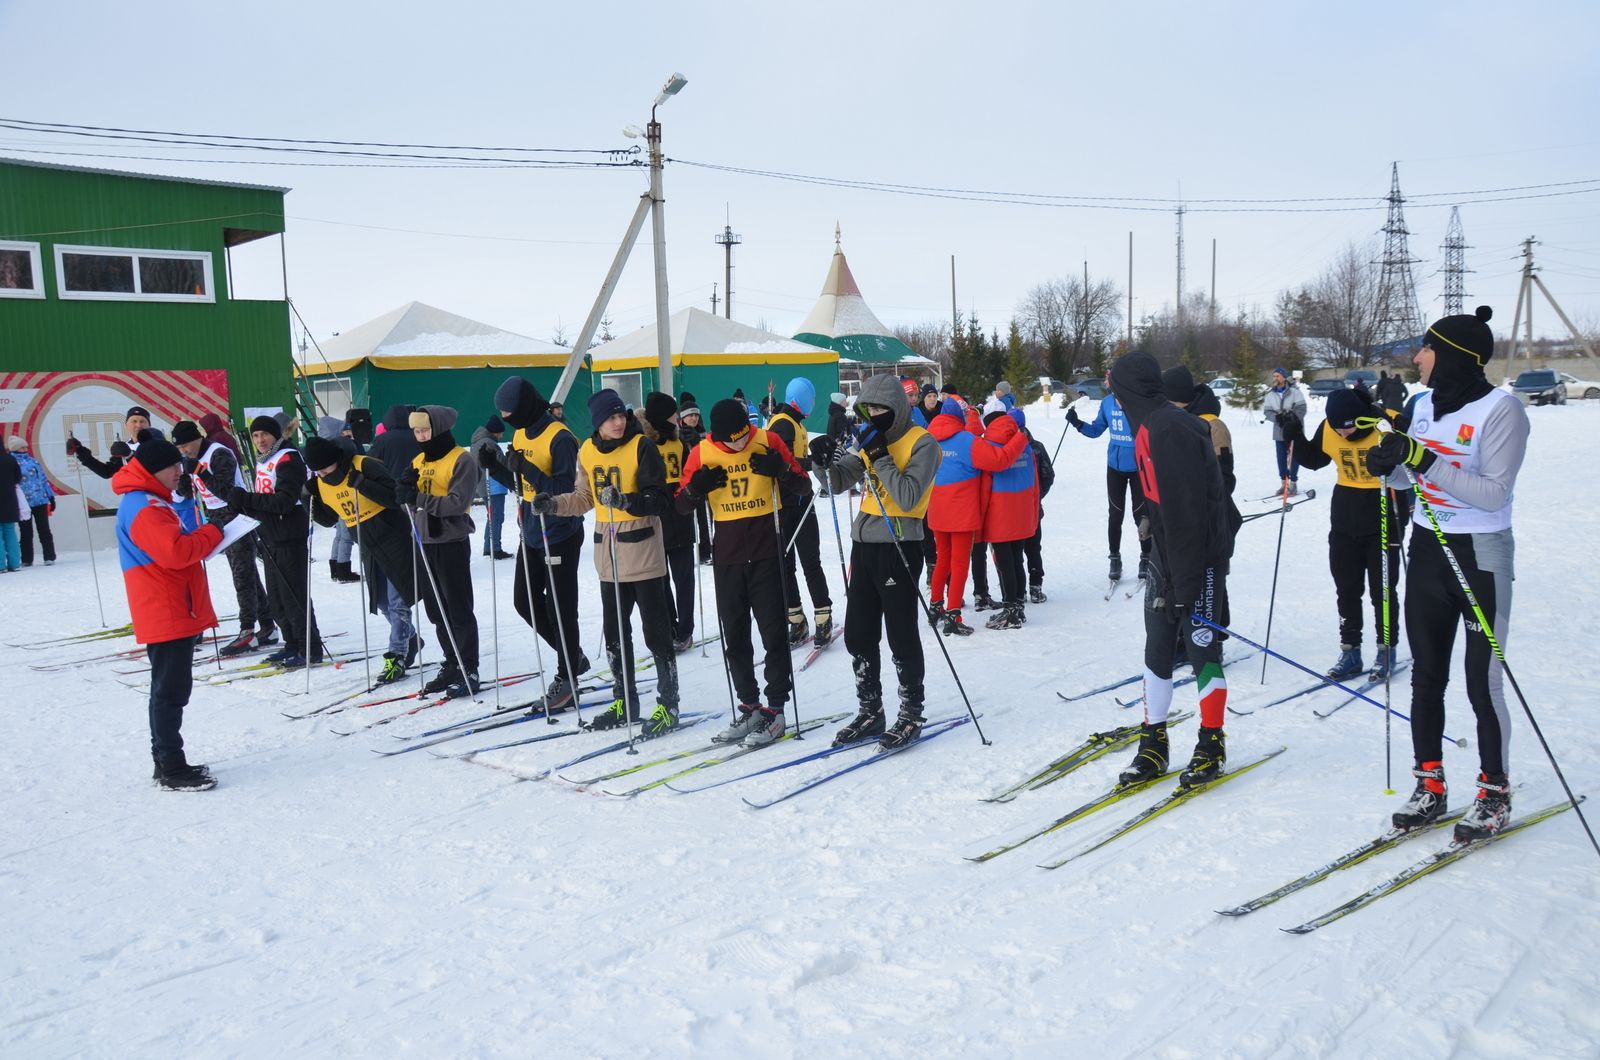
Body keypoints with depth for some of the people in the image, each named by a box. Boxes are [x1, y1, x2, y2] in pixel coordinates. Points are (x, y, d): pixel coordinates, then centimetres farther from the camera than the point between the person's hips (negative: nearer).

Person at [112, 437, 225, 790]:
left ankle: (167, 762, 24)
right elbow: (176, 552, -26)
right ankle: (172, 769, -1)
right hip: (167, 615, -11)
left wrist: (203, 537, 5)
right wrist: (213, 532, -13)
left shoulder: (150, 502, 18)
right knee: (171, 691, -6)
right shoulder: (145, 508, -16)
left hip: (174, 612, 11)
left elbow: (174, 548, 22)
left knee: (170, 690, 15)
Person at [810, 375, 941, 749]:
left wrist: (880, 456, -21)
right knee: (857, 635, 11)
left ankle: (911, 715, 14)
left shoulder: (922, 444, -9)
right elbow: (840, 481, 14)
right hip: (864, 544, 8)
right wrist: (827, 460, -6)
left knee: (901, 637, 0)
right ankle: (870, 713, 23)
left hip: (898, 546, -8)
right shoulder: (872, 441, 13)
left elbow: (909, 498, -21)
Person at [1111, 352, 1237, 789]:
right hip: (1165, 554, 9)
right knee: (1156, 652, 10)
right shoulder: (1148, 427, 8)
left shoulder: (1172, 430, -23)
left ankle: (1212, 746, 17)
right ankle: (1153, 744, 19)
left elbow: (1187, 514, -25)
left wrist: (1185, 584, -23)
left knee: (1202, 651, 2)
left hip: (1199, 558, -9)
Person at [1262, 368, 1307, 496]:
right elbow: (1267, 411, 4)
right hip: (1279, 430, 4)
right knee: (1281, 457, 6)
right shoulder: (1270, 394, 8)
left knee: (1294, 456, -3)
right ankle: (1284, 483, 16)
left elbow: (1301, 408, -8)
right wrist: (1276, 417, -16)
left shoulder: (1294, 391, -4)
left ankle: (1293, 484, 2)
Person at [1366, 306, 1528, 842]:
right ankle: (1430, 784, 22)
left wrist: (1425, 460, -29)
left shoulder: (1501, 408, -15)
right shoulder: (1425, 404, 5)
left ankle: (1495, 793, 18)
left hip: (1480, 556, -6)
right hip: (1426, 550, 6)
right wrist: (1389, 459, -8)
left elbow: (1495, 494, -21)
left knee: (1483, 683, 2)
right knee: (1425, 676, 10)